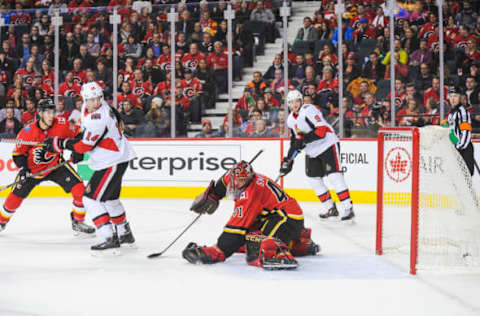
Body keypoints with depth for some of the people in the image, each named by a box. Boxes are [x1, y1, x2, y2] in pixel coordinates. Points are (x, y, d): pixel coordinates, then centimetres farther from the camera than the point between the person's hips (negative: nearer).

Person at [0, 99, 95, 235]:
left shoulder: (61, 124, -17)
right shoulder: (28, 132, -20)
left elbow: (77, 135, 0)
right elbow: (18, 152, -8)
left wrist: (78, 151, -12)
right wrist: (23, 168, -21)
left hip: (56, 165, 1)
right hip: (33, 168, -1)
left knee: (79, 188, -14)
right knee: (16, 196, 1)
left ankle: (78, 223, 2)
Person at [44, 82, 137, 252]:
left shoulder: (99, 118, -28)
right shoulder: (87, 107, 2)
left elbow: (85, 145, -25)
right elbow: (86, 128, 22)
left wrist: (60, 143, -15)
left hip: (113, 162, -10)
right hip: (111, 160, 10)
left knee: (91, 198, -11)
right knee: (110, 198, 24)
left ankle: (110, 238, -13)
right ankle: (125, 234, 37)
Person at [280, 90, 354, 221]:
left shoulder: (309, 110, -17)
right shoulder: (290, 120, 10)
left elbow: (321, 130, -26)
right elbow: (295, 140, 18)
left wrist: (304, 139, -33)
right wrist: (288, 159, 11)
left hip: (328, 145, -9)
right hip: (311, 152, 9)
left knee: (334, 175, -17)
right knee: (314, 179, 5)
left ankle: (348, 208, -17)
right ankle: (331, 208, 14)